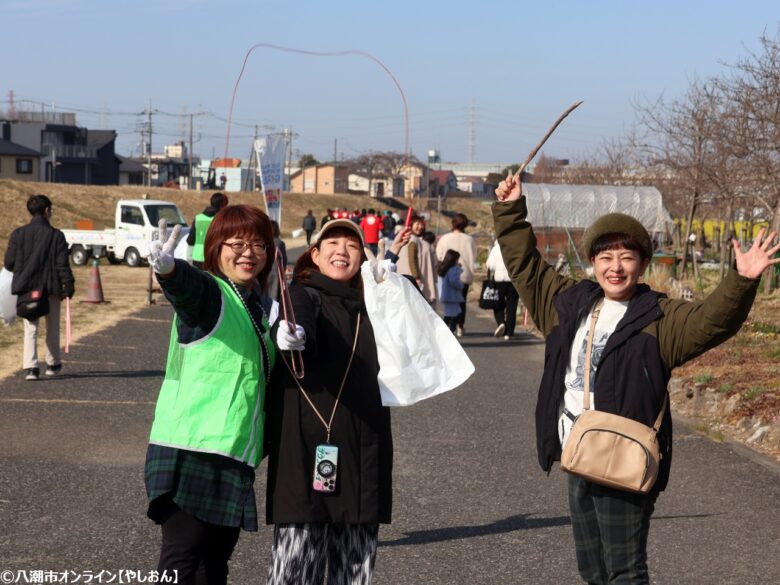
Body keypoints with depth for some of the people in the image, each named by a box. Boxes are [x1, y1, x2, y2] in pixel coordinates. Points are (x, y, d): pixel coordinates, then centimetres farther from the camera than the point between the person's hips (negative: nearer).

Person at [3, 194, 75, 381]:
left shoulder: (19, 234, -2)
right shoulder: (56, 235, -7)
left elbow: (9, 263, 0)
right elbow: (62, 264, -10)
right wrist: (68, 284, -5)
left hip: (27, 288, 1)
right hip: (51, 288, -1)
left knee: (30, 329, 3)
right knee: (52, 328, 16)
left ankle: (30, 366, -11)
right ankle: (53, 364, 27)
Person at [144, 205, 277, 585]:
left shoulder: (263, 307, 15)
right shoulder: (207, 291, -7)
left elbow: (264, 367, 25)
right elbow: (184, 284, -30)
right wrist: (166, 267, -55)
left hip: (236, 454, 8)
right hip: (190, 451, -8)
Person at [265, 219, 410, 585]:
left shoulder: (364, 307, 17)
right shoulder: (305, 296, -3)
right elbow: (299, 316, -27)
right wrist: (292, 332, -52)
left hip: (362, 455, 7)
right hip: (308, 449, -7)